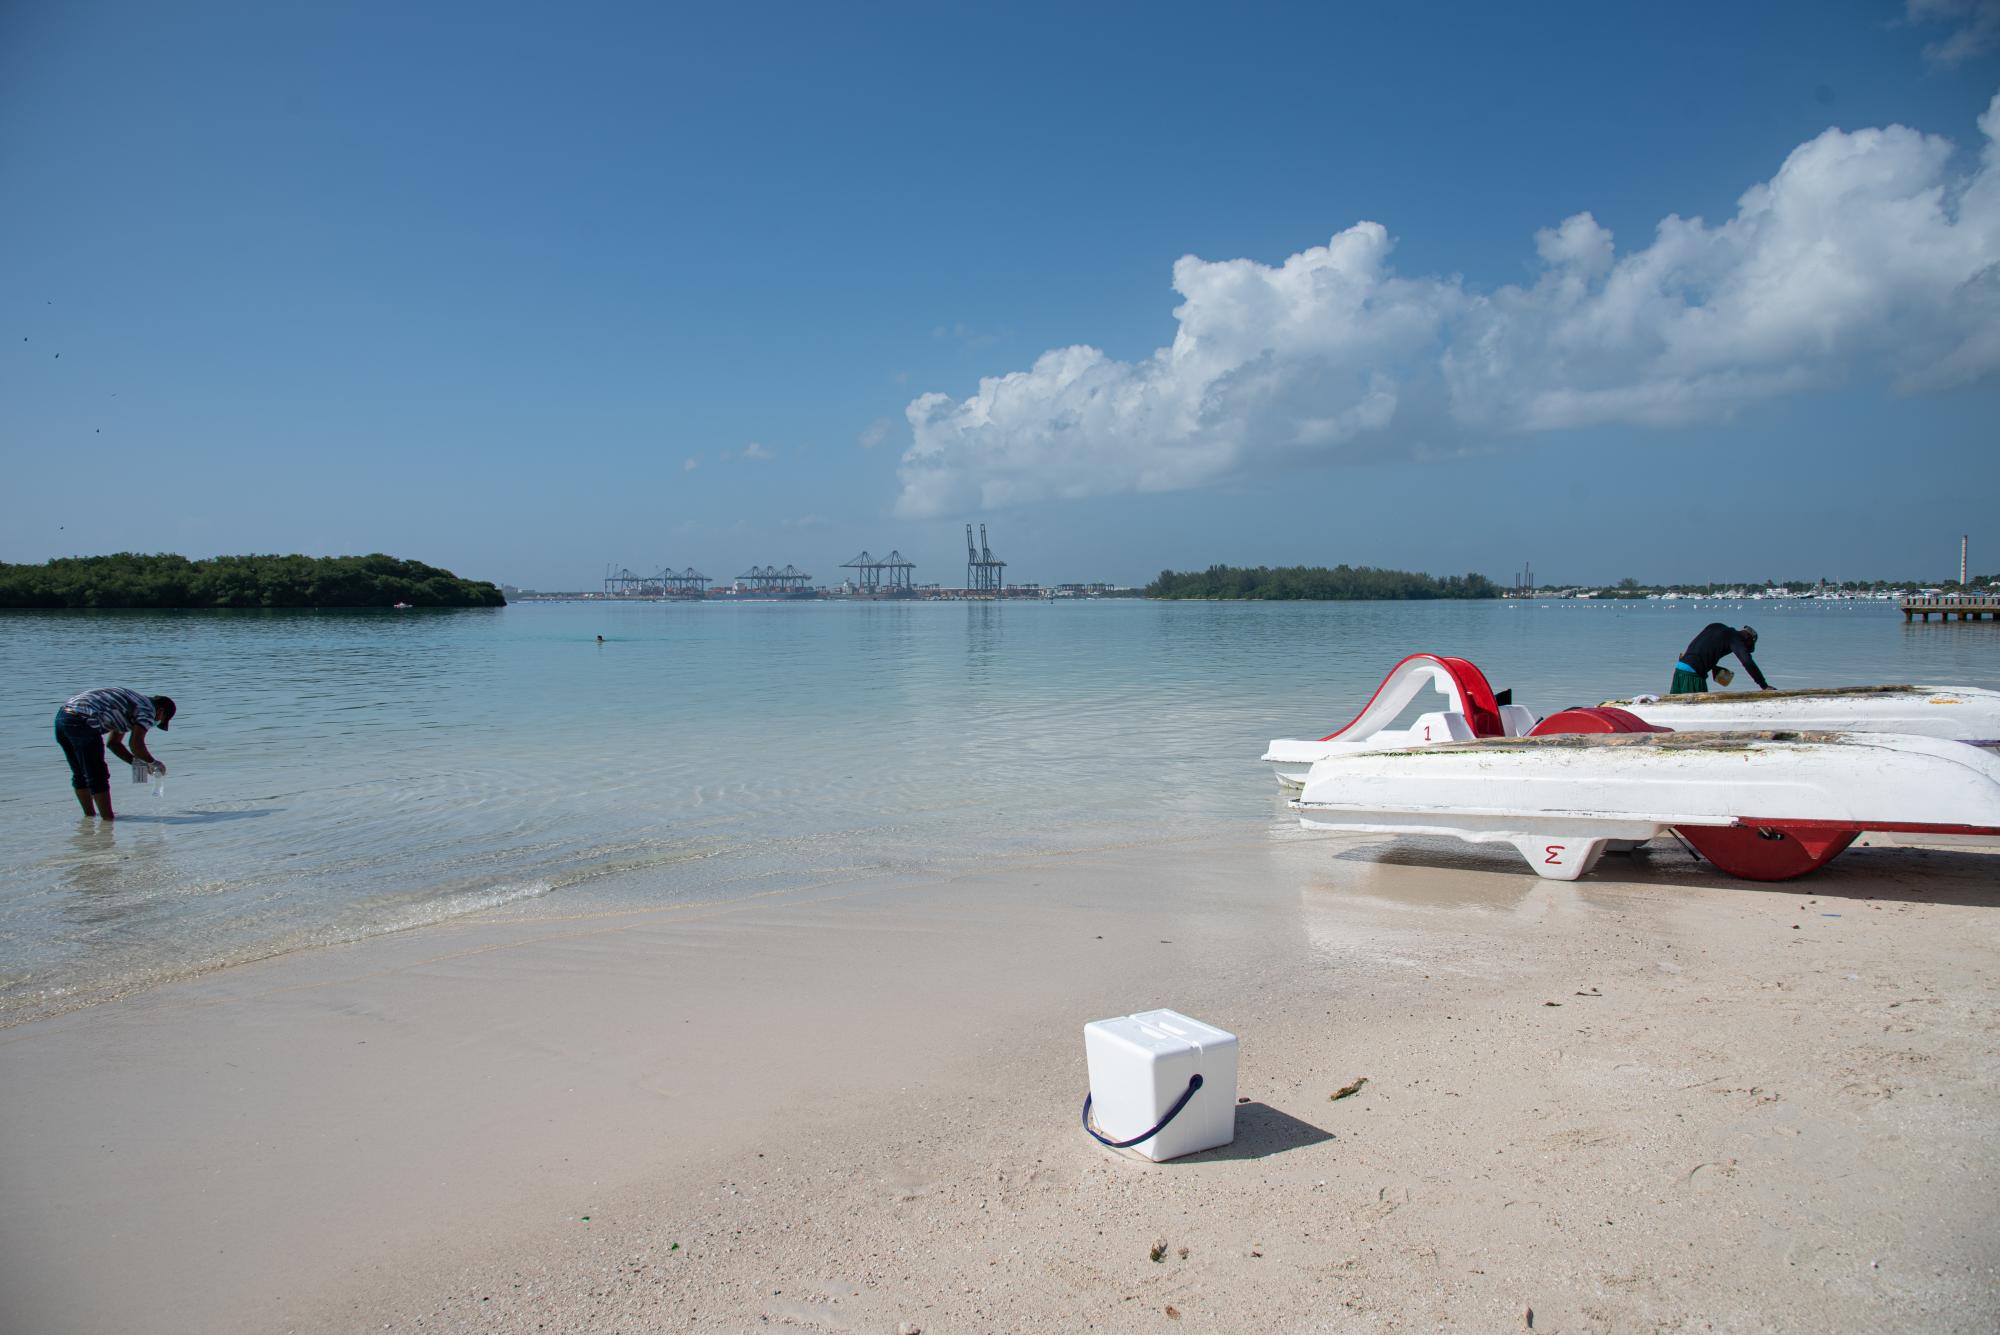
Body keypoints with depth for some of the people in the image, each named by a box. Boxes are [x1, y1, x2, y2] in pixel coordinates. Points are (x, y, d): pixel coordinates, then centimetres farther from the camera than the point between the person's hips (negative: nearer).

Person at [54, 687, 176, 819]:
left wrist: (136, 761, 21)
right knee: (97, 777, -2)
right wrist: (152, 761, 5)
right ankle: (108, 819, 2)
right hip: (82, 721, -10)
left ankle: (90, 815, 32)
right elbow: (136, 744, -12)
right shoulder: (147, 710, -1)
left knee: (80, 775, 21)